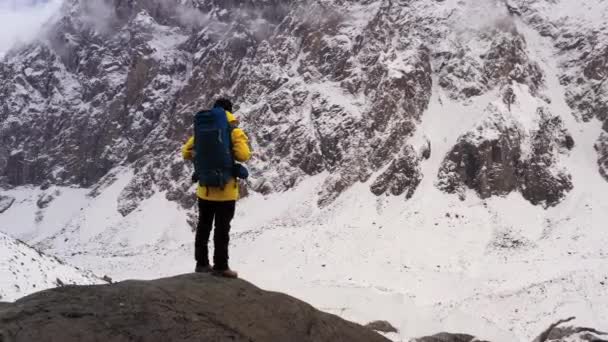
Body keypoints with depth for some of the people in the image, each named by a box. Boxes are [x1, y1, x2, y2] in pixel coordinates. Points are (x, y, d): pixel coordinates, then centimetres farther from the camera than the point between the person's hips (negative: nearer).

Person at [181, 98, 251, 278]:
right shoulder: (234, 132, -10)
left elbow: (186, 152, 6)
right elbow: (243, 156, -19)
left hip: (205, 189, 5)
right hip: (225, 190, -5)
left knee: (203, 227, 15)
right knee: (222, 229, 1)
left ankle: (202, 263, 22)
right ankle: (220, 266, 4)